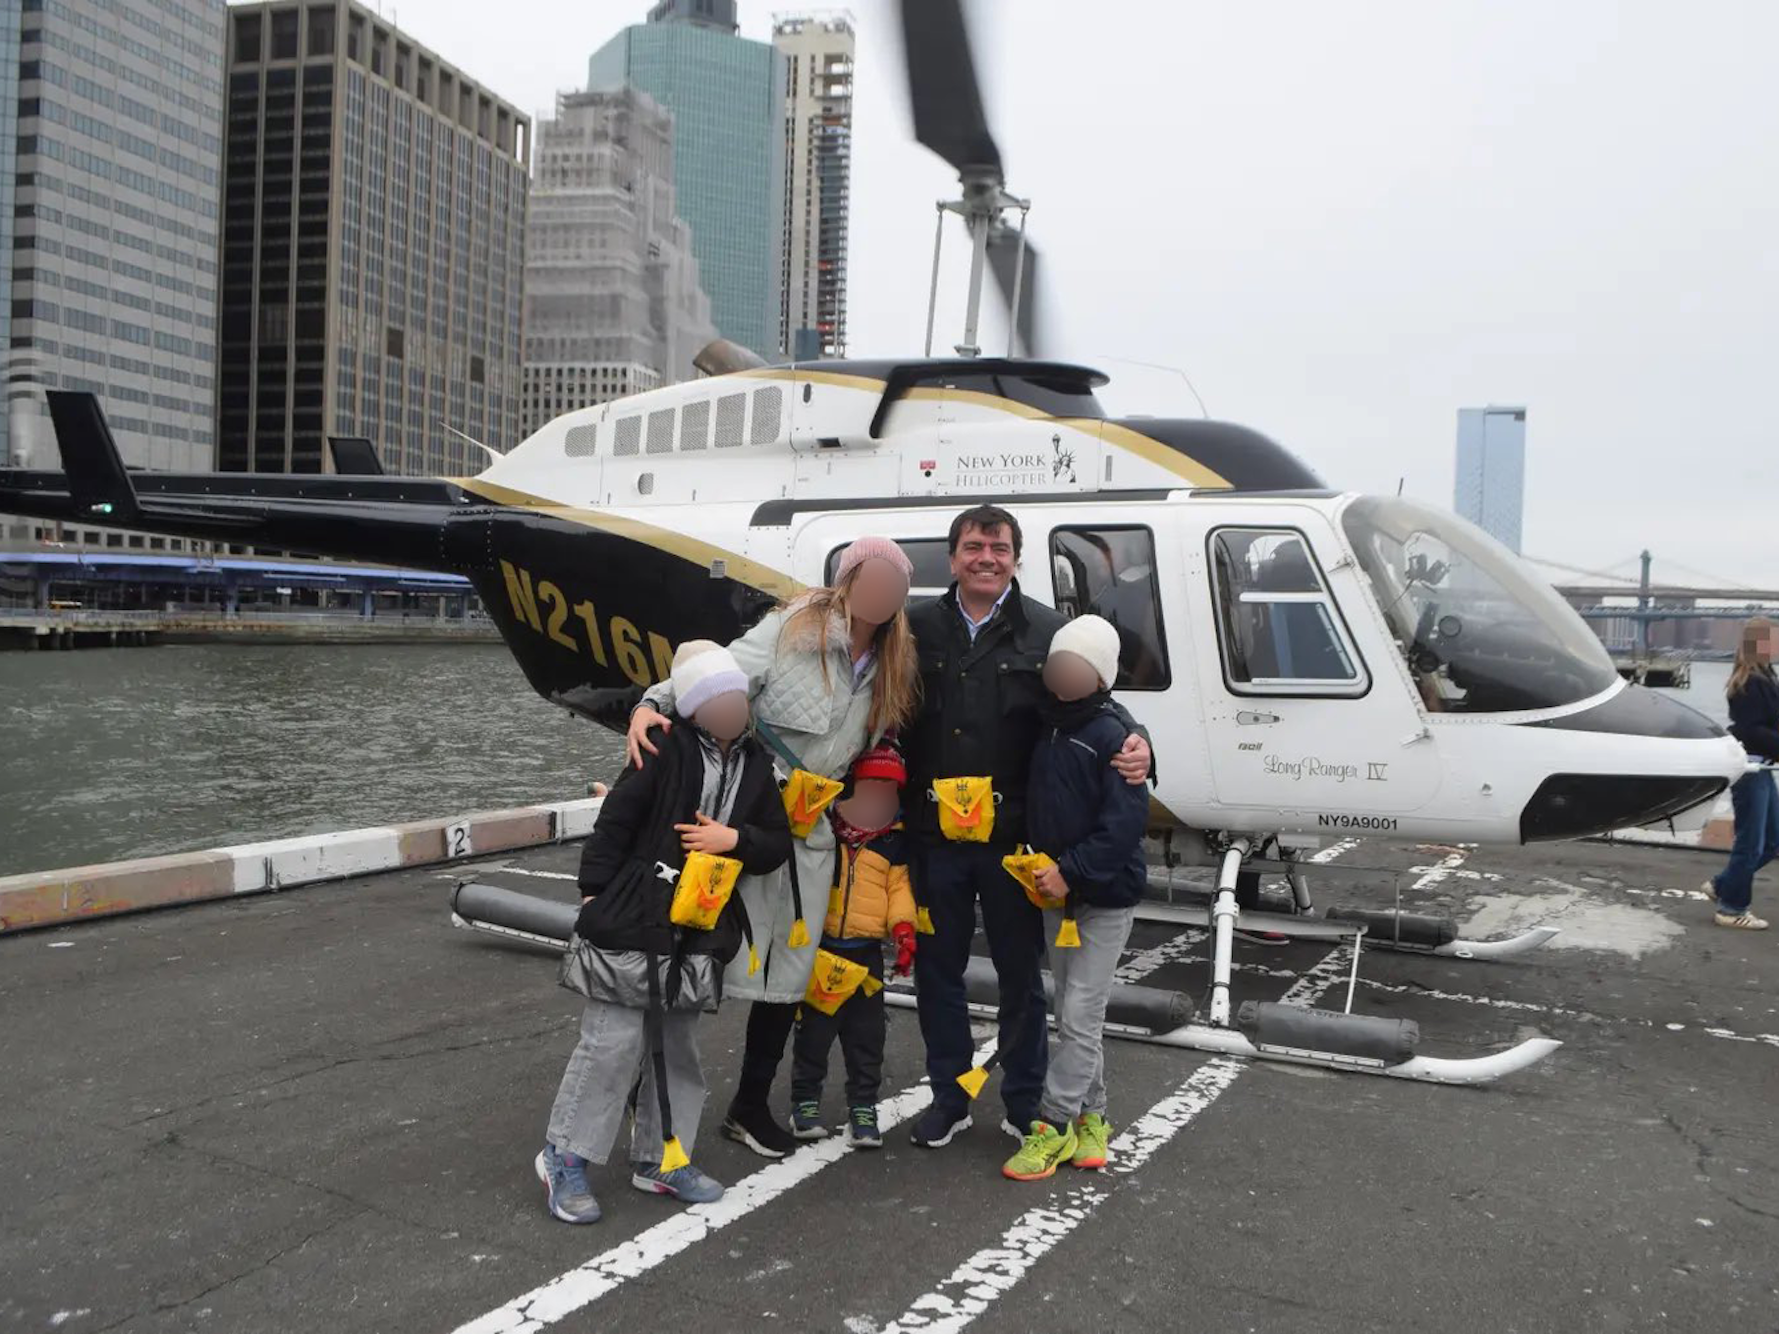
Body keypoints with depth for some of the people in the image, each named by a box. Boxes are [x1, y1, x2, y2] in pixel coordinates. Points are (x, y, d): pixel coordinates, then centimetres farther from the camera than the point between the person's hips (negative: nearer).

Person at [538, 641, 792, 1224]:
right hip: (632, 921, -5)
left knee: (675, 1046, 13)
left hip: (700, 934, 6)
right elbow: (615, 820, -8)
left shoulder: (757, 767, 10)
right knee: (614, 1040, -3)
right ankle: (565, 1155, 11)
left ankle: (661, 1158, 26)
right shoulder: (667, 751, -7)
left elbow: (779, 847, 10)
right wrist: (595, 892, -9)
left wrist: (734, 839, -9)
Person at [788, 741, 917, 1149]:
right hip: (820, 945, -2)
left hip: (866, 951, 2)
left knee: (866, 1035, 5)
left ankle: (863, 1108, 17)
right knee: (813, 1029, 7)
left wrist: (903, 927, -7)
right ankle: (805, 1101, 22)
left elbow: (899, 887, 6)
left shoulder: (893, 843, 5)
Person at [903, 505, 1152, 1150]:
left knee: (1020, 973, 11)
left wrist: (1134, 743, -17)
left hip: (1011, 837, -1)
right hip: (933, 835, 2)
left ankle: (1024, 1103, 27)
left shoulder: (1048, 630, 0)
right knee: (936, 970, 13)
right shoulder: (919, 628, 3)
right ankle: (948, 1098, 30)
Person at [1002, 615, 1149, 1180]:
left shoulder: (1112, 735, -15)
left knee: (1080, 1015, -5)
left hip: (1106, 898, -7)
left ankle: (1053, 1125, 1)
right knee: (1072, 1011, 14)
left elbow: (1126, 821, -22)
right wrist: (1044, 869, 3)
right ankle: (1089, 1118, 26)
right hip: (1056, 893, 7)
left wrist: (1072, 870, -24)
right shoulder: (1045, 729, 6)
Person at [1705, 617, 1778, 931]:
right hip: (1749, 769, -10)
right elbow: (1751, 730, -23)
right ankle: (1732, 909, 11)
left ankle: (1722, 885, 27)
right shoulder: (1751, 683, -18)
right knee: (1751, 843, 0)